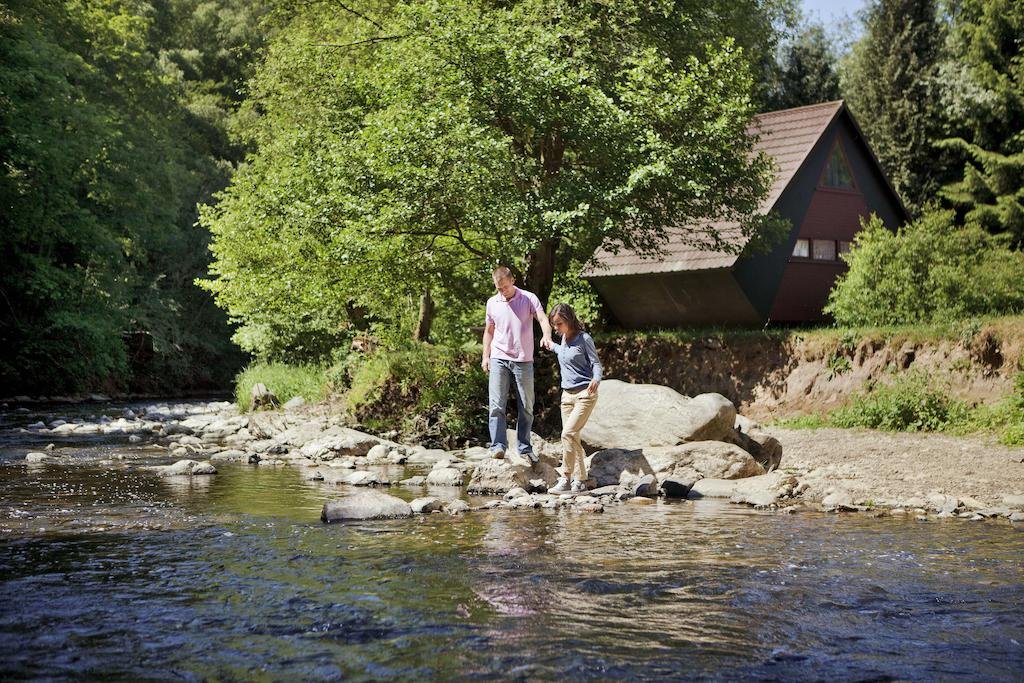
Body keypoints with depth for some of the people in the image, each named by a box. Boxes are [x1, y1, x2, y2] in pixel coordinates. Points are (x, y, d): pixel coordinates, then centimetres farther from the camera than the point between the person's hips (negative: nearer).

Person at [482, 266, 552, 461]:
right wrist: (485, 356, 10)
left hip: (523, 360, -1)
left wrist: (547, 335, -36)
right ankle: (498, 446, -13)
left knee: (526, 407, 6)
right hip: (499, 359, 1)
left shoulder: (529, 298, -2)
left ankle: (525, 447, 15)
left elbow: (542, 319, -15)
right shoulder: (492, 303, 7)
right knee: (496, 405, -11)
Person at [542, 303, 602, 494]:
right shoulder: (564, 339, 11)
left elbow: (596, 364, -10)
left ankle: (565, 479, -14)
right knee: (573, 438, 5)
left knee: (568, 433, -19)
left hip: (585, 394, -8)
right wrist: (553, 347, 38)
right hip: (567, 394, 8)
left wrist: (596, 380, -29)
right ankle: (580, 481, 8)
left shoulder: (584, 338, -10)